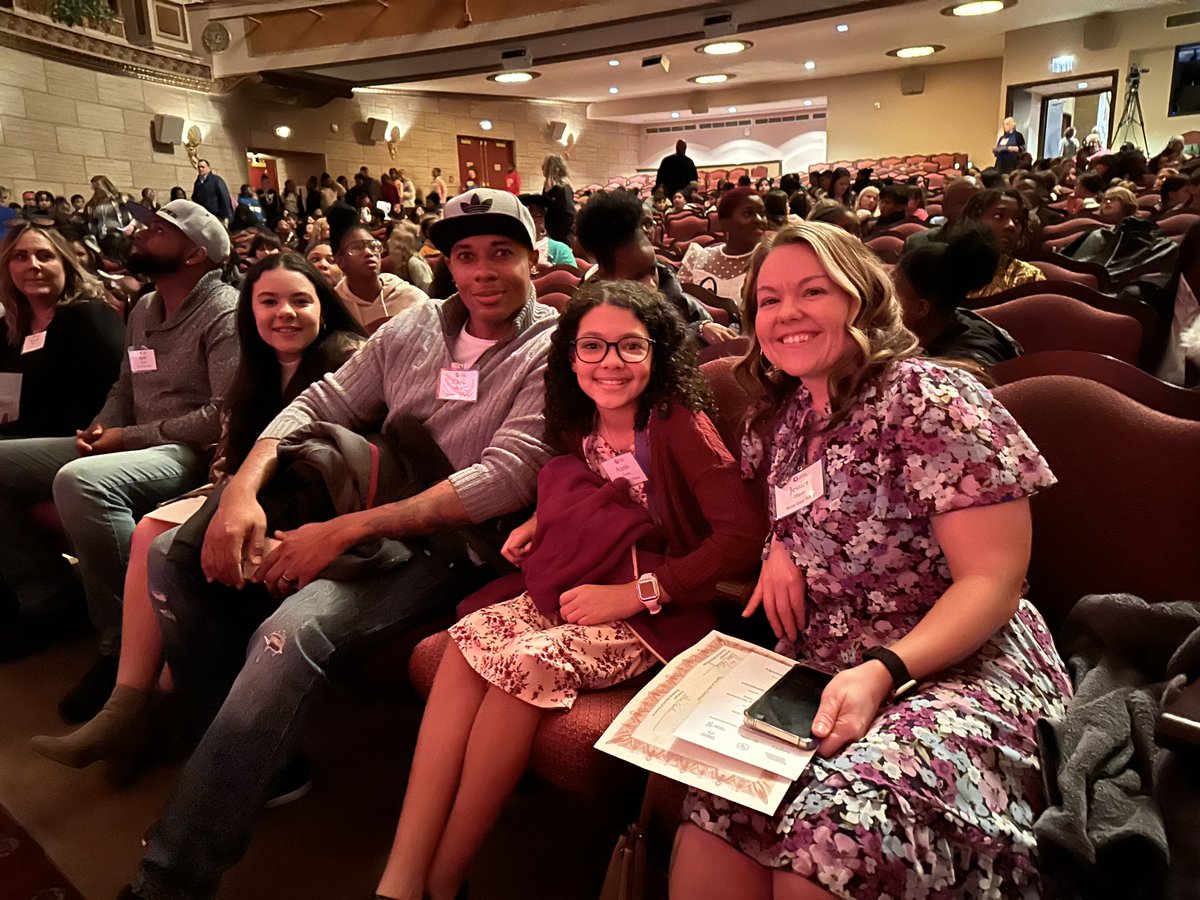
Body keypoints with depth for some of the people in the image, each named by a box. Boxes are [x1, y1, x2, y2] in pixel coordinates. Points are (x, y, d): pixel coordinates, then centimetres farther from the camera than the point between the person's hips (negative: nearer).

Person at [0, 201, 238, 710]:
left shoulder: (224, 312, -12)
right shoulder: (143, 310, 16)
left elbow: (226, 413, -21)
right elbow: (124, 388, 23)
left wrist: (129, 436, -15)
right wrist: (101, 428, 0)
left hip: (193, 453, -9)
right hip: (132, 444, 10)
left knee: (80, 481, -37)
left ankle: (125, 645, -22)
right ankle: (49, 596, 12)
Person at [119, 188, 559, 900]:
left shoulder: (552, 350, -7)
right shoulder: (416, 326, 10)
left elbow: (506, 477, -19)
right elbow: (318, 405, 8)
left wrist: (347, 529, -25)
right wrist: (242, 490, -12)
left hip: (448, 545, -6)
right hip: (365, 519, 7)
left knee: (291, 634, -30)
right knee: (176, 553, -3)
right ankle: (249, 760, 7)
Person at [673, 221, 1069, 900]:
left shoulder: (932, 401, -11)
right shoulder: (782, 416, 9)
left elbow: (994, 583, -14)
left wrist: (880, 672, -27)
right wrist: (780, 546, 3)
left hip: (959, 673, -5)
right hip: (819, 675, 5)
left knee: (835, 830, -31)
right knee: (712, 807, -19)